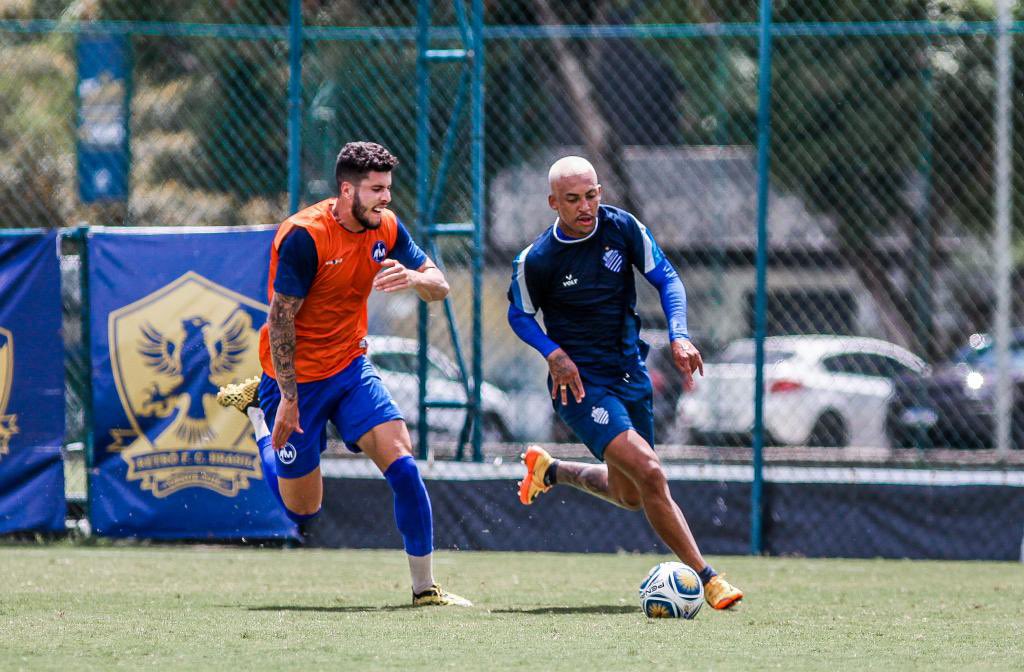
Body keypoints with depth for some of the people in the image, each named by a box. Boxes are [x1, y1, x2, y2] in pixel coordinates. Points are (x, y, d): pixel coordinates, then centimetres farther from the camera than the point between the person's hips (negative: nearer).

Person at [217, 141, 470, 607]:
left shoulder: (385, 228, -3)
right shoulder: (303, 236, -23)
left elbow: (439, 288, 1)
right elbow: (281, 319, -20)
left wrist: (415, 278, -24)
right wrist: (289, 399, -21)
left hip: (351, 367, 5)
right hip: (296, 377, -5)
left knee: (403, 467, -14)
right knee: (301, 509, 7)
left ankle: (425, 588, -5)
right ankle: (257, 409, 32)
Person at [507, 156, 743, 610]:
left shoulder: (622, 228, -7)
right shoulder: (536, 260, -14)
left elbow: (666, 279, 0)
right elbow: (520, 315, 2)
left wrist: (678, 335, -16)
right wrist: (554, 354, -15)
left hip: (630, 374, 6)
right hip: (580, 383, -6)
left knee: (629, 495, 18)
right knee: (649, 473, -23)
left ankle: (550, 470, 45)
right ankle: (706, 578, -18)